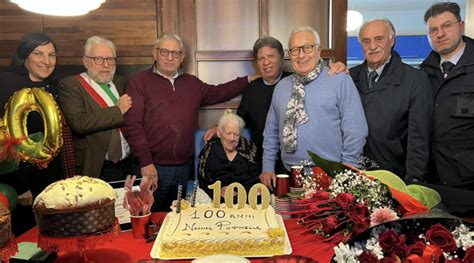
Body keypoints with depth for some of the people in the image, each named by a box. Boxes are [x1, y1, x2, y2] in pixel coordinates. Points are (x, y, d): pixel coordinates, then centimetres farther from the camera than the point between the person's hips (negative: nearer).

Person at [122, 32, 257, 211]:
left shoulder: (191, 83, 14)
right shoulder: (139, 82, -2)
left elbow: (218, 93, 26)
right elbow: (132, 125, -9)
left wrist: (249, 79, 21)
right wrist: (146, 162, -16)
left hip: (184, 168, 5)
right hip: (153, 168, -4)